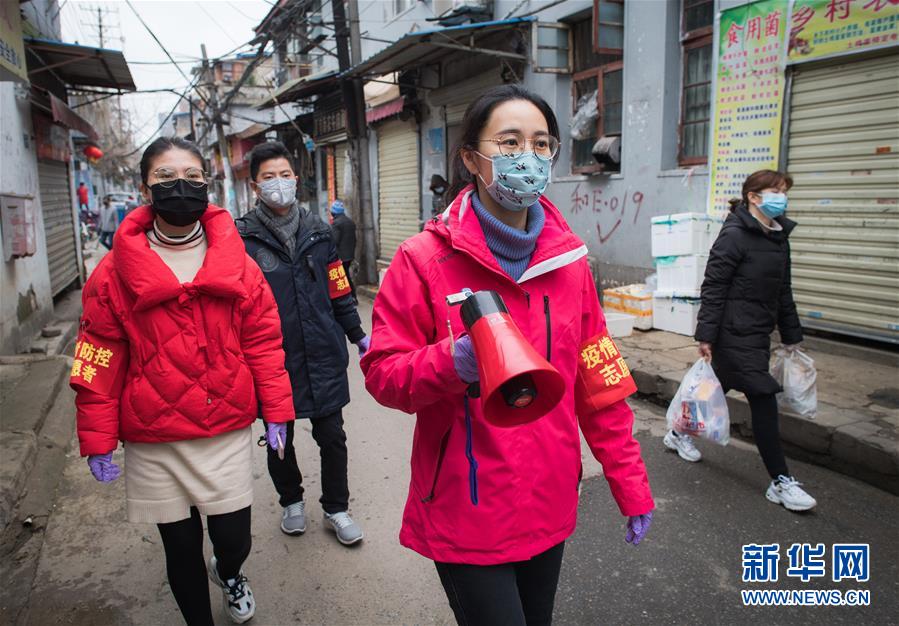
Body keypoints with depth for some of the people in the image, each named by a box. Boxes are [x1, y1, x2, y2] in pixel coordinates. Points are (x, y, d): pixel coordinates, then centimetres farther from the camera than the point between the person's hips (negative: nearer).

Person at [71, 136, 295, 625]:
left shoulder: (238, 264, -2)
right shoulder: (115, 273, -4)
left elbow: (263, 341, 1)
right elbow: (99, 361, -1)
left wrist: (276, 411, 0)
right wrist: (97, 440, 0)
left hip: (227, 432, 1)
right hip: (153, 442, 0)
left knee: (234, 540, 8)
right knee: (181, 548, 12)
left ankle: (228, 572, 47)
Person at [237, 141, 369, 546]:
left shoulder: (317, 231, 5)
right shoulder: (243, 238, -5)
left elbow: (338, 289, 10)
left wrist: (358, 335, 13)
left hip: (323, 355, 2)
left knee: (332, 437, 9)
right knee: (278, 440, 16)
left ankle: (336, 509, 30)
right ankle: (292, 501, 41)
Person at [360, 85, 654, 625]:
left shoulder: (568, 257, 0)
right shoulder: (425, 260, -12)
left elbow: (600, 382, 3)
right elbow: (382, 373, -11)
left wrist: (630, 485, 5)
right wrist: (450, 362, -31)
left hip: (550, 506, 5)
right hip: (466, 514, -4)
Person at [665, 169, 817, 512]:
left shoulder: (780, 236, 12)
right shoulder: (734, 235, -13)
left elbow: (783, 290, 19)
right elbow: (713, 287, -16)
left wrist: (791, 335, 20)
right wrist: (706, 335, -19)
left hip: (759, 334, 9)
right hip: (735, 335, -9)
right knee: (763, 399, -6)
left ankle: (679, 434, 39)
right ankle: (780, 481, 4)